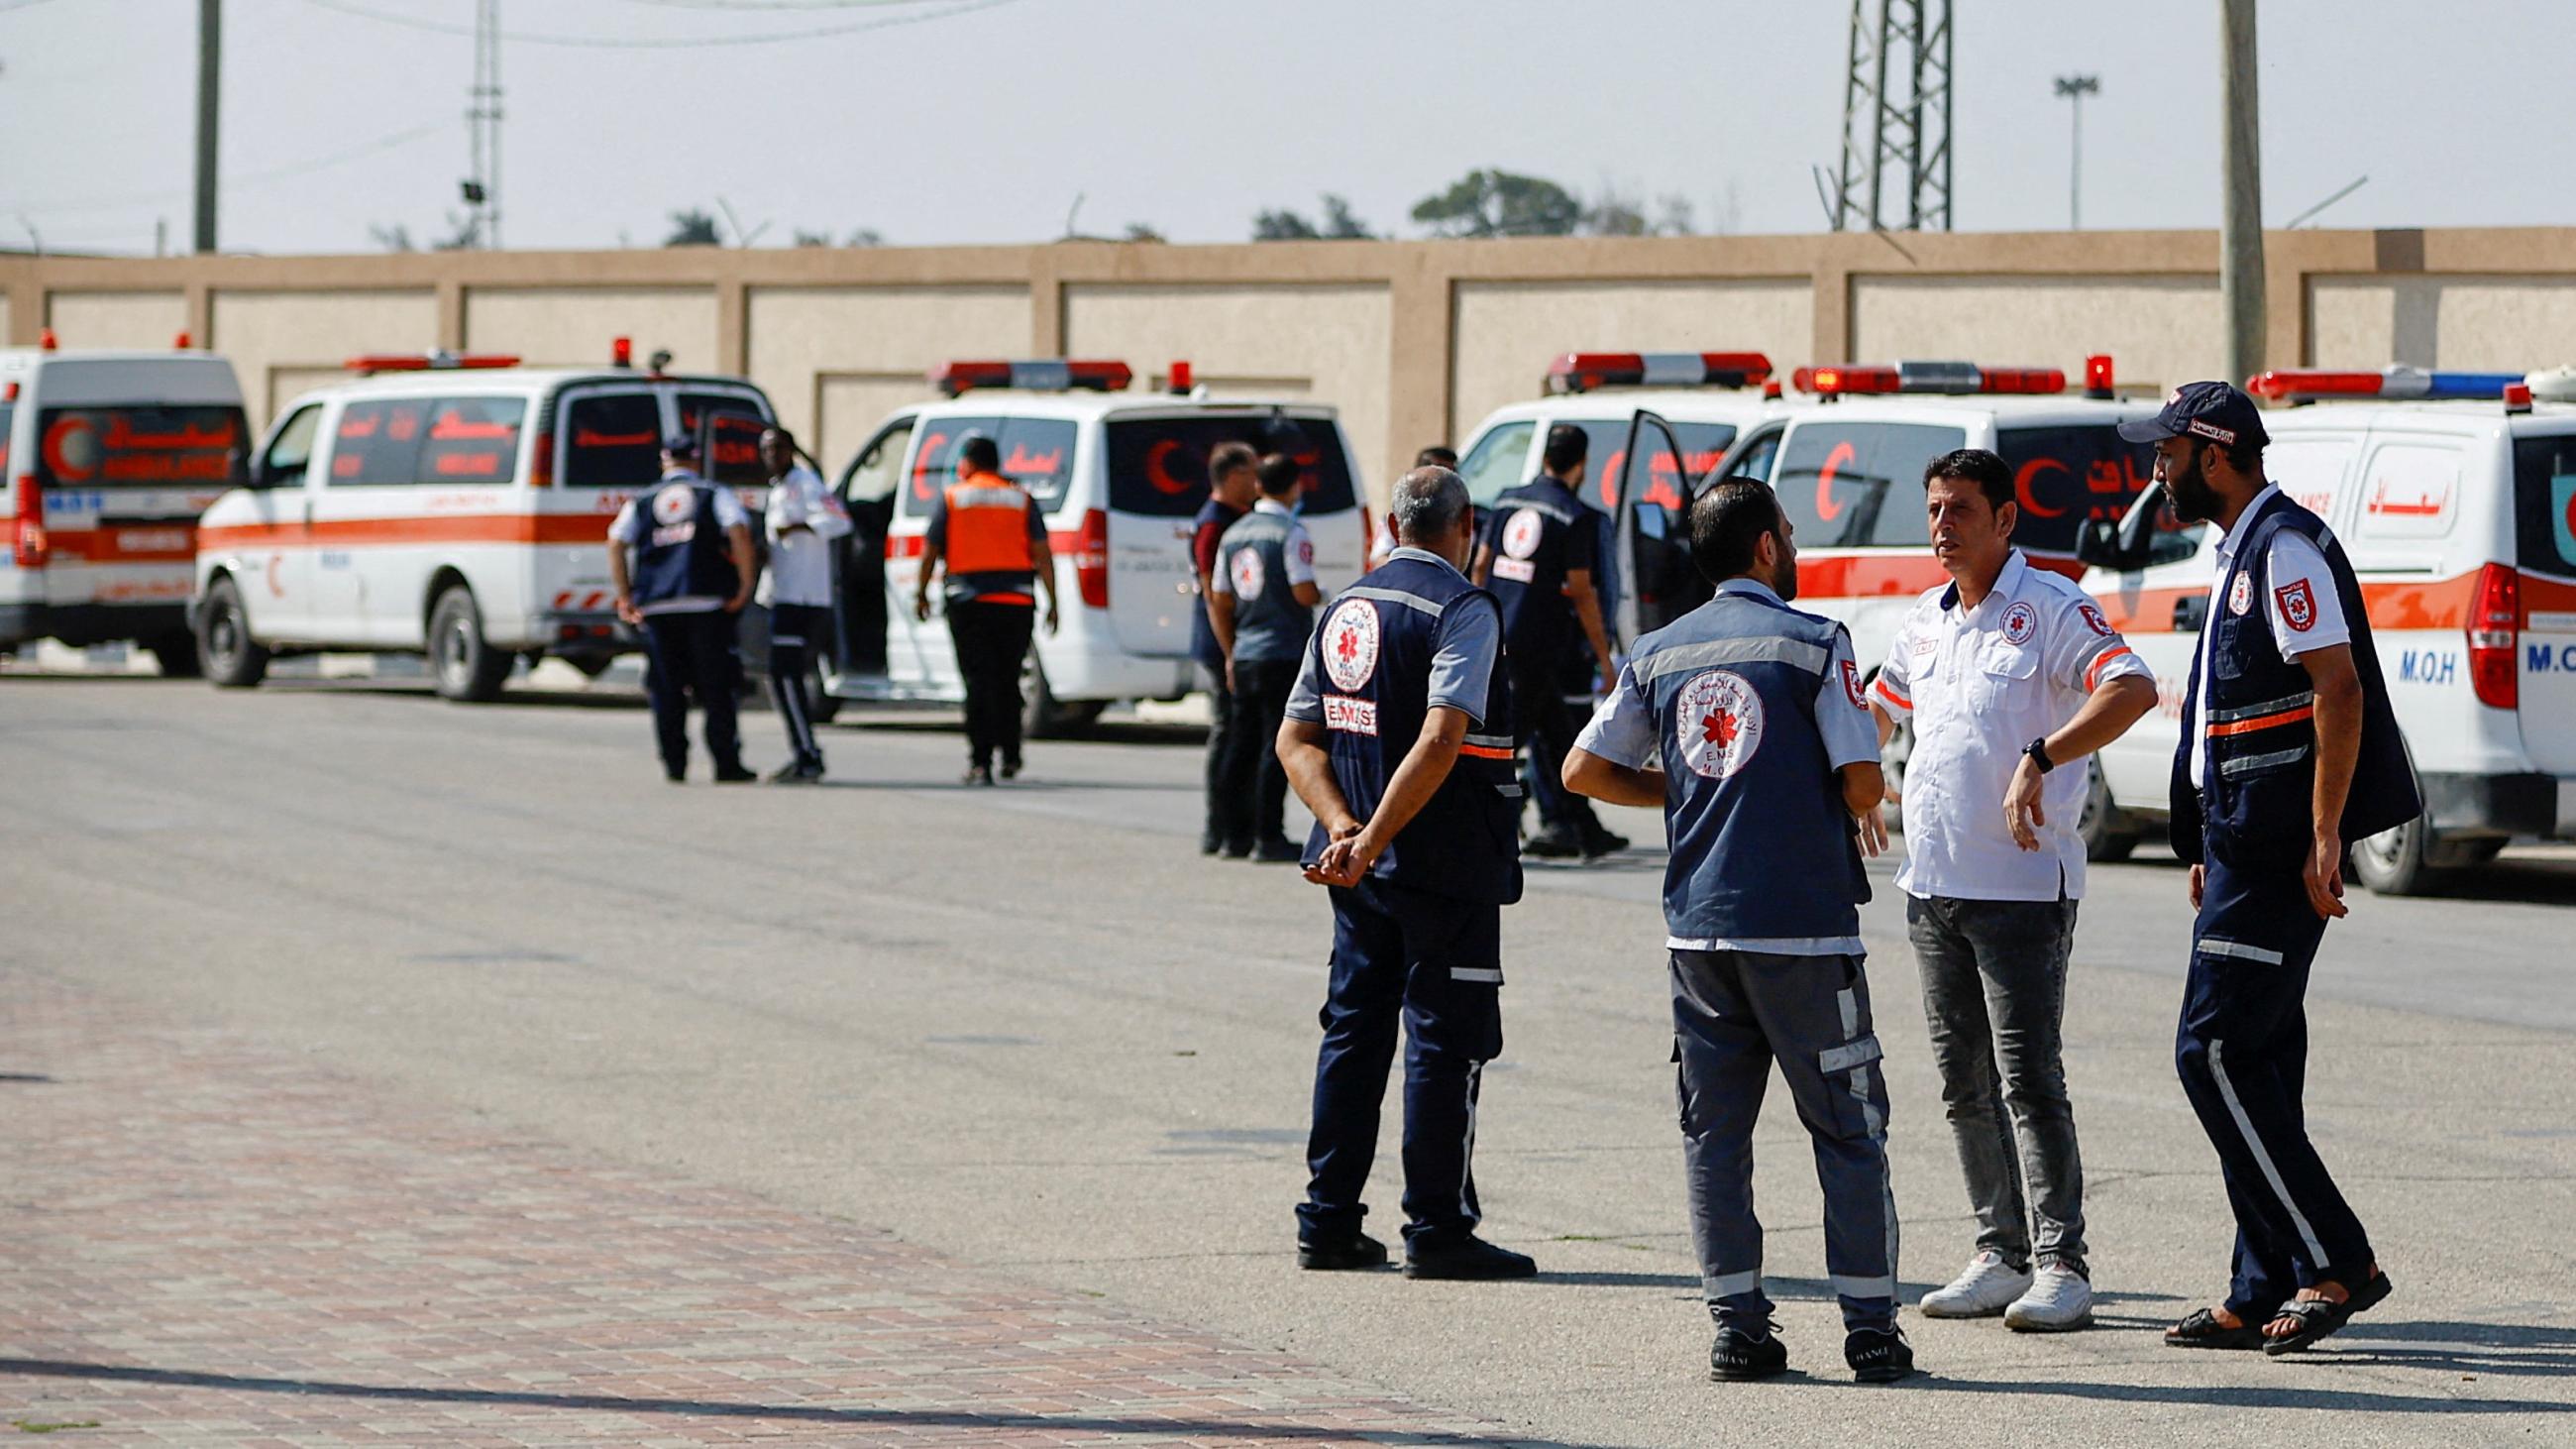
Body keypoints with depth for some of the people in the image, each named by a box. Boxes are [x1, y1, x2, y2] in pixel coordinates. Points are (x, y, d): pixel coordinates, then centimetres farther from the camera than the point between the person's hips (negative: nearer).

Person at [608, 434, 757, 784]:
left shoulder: (642, 503, 13)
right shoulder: (715, 496, 7)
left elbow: (616, 544, 1)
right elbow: (739, 532, -9)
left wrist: (625, 598, 2)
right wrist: (745, 585, -7)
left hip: (656, 607, 2)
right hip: (706, 604, -2)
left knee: (666, 689, 8)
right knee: (715, 687, 1)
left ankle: (674, 764, 5)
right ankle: (727, 764, -3)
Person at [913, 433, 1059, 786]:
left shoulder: (951, 498, 3)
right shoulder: (1021, 499, 8)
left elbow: (930, 551, 3)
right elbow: (1042, 554, 3)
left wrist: (921, 593, 15)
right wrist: (1052, 603, 6)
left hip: (969, 601, -2)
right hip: (1016, 601, 2)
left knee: (979, 682, -2)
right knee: (1008, 681, 16)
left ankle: (980, 763, -9)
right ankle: (1010, 758, 18)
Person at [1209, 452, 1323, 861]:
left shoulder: (1234, 535, 11)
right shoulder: (1291, 533, -11)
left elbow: (1219, 604, 13)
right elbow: (1304, 593, -19)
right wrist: (1321, 596, 4)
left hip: (1244, 655, 7)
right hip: (1285, 655, -7)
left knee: (1242, 746, 11)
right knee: (1277, 746, -5)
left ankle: (1236, 835, 14)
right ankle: (1268, 837, -6)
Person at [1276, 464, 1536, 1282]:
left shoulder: (1347, 608, 11)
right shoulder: (1462, 611, -12)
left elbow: (1297, 738, 9)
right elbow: (1440, 741, -24)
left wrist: (1341, 825, -4)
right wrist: (1368, 842, -24)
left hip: (1363, 872, 7)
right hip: (1447, 868, -7)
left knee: (1354, 1031, 13)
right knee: (1447, 1041, -2)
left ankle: (1328, 1223, 16)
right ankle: (1437, 1231, -2)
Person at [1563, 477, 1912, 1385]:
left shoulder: (1659, 654, 9)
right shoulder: (1812, 644, -6)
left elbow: (1585, 770, 12)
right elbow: (1861, 783, -9)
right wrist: (1859, 817, 14)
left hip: (1699, 927, 4)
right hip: (1804, 926, -4)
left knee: (1714, 1132, 9)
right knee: (1847, 1130, 3)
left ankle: (1737, 1326, 5)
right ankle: (1870, 1327, 1)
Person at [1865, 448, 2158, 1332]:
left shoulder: (2051, 609, -8)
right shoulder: (1926, 622, 15)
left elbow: (2131, 689, -22)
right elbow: (1879, 712, 33)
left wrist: (2041, 759, -30)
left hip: (2022, 886, -8)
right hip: (1932, 886, 8)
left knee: (2028, 1078, -10)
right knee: (1965, 1084, 9)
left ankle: (2060, 1266, -8)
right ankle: (2001, 1253, 16)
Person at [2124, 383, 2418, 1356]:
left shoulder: (2285, 549, -13)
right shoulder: (2242, 553, 18)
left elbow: (2339, 691, -20)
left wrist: (2321, 842, -22)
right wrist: (2211, 850, 23)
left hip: (2276, 852, -10)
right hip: (2245, 840, 10)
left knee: (2214, 1053, -12)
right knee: (2255, 1063, 10)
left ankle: (2336, 1262, -9)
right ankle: (2264, 1294, 13)